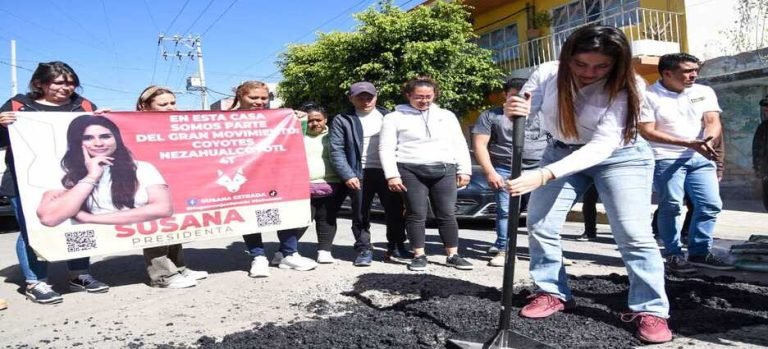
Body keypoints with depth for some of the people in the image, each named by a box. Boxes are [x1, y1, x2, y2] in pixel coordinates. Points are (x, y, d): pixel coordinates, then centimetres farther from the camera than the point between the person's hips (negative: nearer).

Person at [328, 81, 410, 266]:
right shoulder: (342, 120, 4)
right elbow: (337, 151, -2)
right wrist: (348, 175, -13)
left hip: (388, 171, 2)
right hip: (360, 174, -2)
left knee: (395, 210, 5)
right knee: (361, 215, 3)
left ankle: (396, 248, 19)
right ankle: (363, 250, 16)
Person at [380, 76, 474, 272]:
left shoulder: (447, 116, 16)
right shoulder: (395, 117, 6)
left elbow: (459, 145, 15)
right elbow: (386, 148, 1)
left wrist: (464, 170, 6)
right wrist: (391, 175, -9)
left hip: (445, 171, 3)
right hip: (411, 171, -2)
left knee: (447, 215, 3)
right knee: (416, 215, -1)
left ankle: (453, 255, 10)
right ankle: (419, 255, 9)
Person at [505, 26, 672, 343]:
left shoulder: (627, 86, -27)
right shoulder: (547, 74, -19)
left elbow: (603, 145, -36)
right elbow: (521, 118, -11)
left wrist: (543, 175, -48)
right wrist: (511, 112, -40)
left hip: (620, 155, -3)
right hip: (561, 153, 3)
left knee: (634, 234, -11)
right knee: (540, 226, 0)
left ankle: (650, 311, 4)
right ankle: (553, 293, 17)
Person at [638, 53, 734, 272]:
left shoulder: (704, 92, 8)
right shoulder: (649, 96, -7)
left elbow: (713, 121, 0)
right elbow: (647, 132, -13)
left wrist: (708, 140, -25)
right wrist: (689, 143, -18)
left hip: (701, 158, 5)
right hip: (666, 159, -5)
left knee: (711, 204, 2)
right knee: (671, 206, -4)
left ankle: (700, 252, 14)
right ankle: (673, 255, 7)